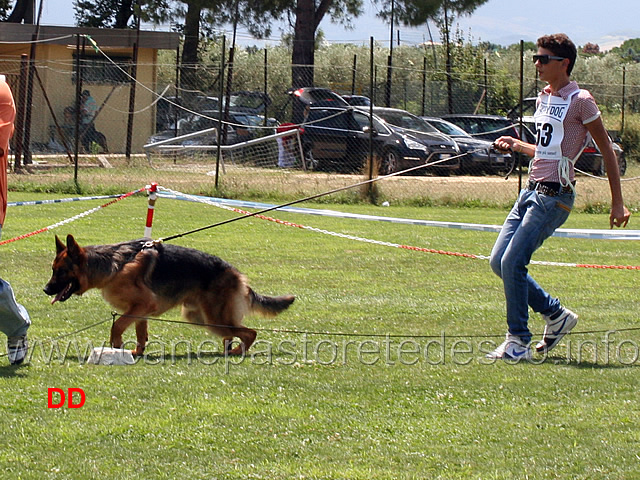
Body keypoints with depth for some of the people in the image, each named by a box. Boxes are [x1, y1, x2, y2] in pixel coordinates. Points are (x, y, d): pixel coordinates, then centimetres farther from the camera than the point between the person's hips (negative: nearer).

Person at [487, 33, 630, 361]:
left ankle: (518, 343, -8)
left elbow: (606, 150, -6)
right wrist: (516, 146, 12)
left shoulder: (579, 101, -9)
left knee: (512, 263, -16)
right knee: (499, 261, 4)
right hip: (531, 191, 9)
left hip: (554, 195, -9)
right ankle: (556, 314, 18)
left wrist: (618, 203, -7)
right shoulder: (544, 98, 16)